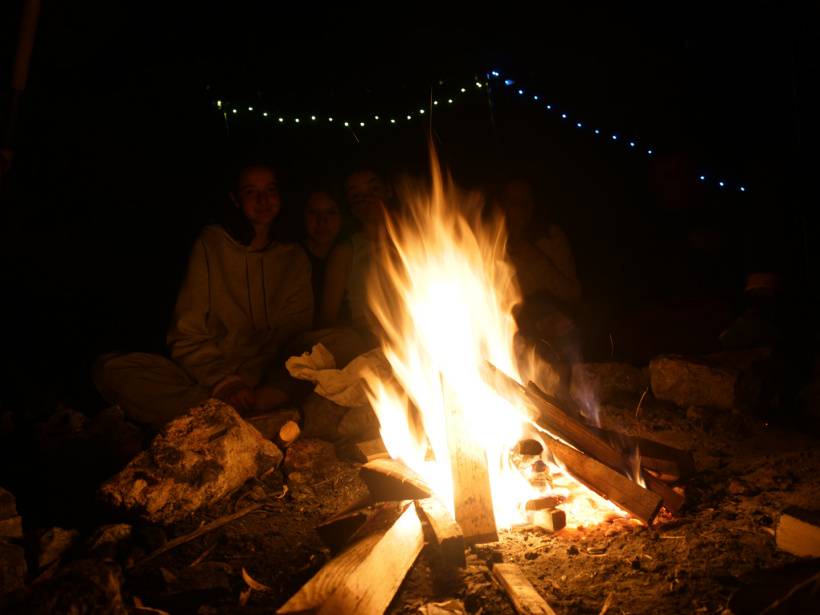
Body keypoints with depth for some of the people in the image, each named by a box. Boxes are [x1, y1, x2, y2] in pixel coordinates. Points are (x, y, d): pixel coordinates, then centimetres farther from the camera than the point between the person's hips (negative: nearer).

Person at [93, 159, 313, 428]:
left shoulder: (295, 258, 11)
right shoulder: (211, 243, 6)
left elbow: (294, 329, 1)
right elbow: (187, 334, -1)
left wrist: (251, 374, -17)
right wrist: (222, 382, -18)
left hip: (268, 378, 0)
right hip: (204, 374, 0)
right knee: (111, 369, -24)